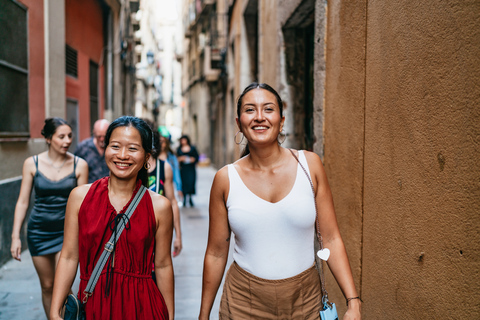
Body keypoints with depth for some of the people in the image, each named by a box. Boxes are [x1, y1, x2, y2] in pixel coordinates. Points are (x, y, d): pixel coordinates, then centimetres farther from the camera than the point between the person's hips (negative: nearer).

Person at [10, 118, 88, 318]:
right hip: (39, 231, 2)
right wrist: (16, 236, -3)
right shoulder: (32, 164, -3)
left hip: (67, 230, -1)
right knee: (47, 286, 12)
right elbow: (22, 202, 1)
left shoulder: (79, 165, -6)